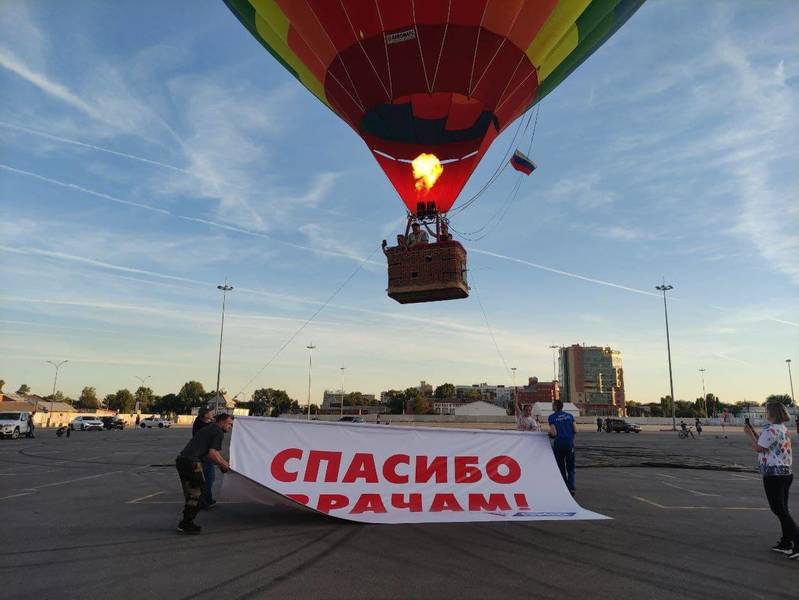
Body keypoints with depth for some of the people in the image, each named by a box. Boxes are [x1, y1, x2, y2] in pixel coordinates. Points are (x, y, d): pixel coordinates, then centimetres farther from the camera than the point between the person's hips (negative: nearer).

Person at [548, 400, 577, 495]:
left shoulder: (552, 417, -5)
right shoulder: (569, 416, 6)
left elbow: (554, 433, -13)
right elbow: (575, 430, 2)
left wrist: (549, 432, 8)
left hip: (559, 444, -2)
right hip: (570, 443, 2)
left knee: (561, 467, 10)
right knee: (570, 467, 11)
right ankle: (571, 487, -3)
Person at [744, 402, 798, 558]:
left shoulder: (771, 430, -18)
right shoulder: (784, 429, 13)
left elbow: (758, 448, -12)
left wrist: (749, 434, -1)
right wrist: (754, 433, 18)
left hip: (774, 474, -10)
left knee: (778, 509, -5)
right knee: (783, 508, 14)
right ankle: (786, 543, 19)